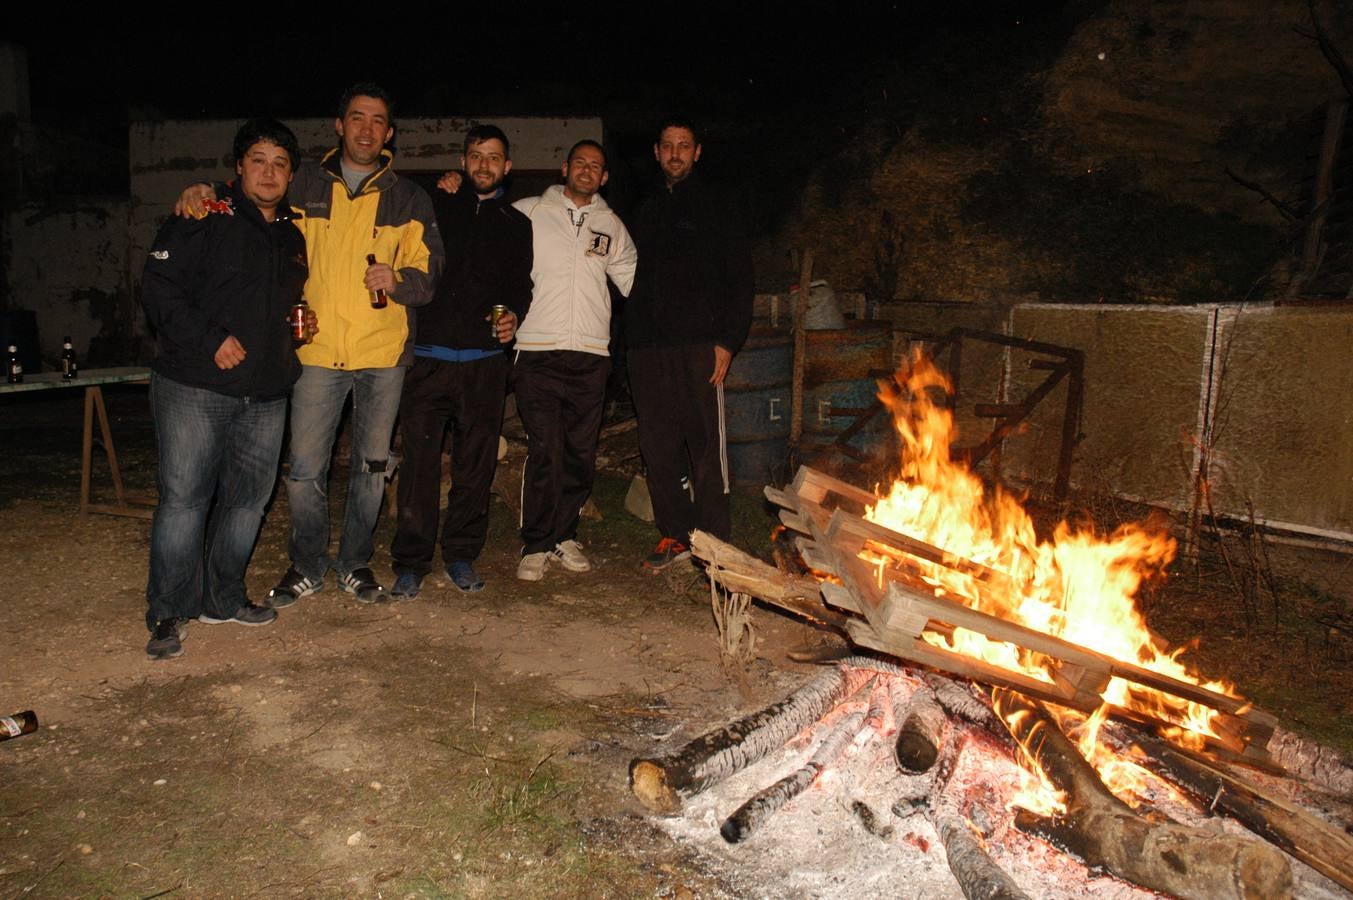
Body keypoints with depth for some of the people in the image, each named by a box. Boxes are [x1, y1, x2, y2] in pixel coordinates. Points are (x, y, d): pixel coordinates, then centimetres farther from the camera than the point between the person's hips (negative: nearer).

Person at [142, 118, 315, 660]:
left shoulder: (292, 235, 16)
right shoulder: (205, 219, -4)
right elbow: (158, 287, -10)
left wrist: (301, 323, 9)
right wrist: (211, 339, -17)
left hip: (267, 393, 6)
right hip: (195, 389, -6)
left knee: (248, 498, 11)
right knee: (183, 497, -4)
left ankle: (222, 599, 25)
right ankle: (168, 613, 8)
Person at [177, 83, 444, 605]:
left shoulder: (409, 199, 7)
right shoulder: (305, 186, 8)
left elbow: (428, 274, 3)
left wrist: (397, 280, -19)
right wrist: (202, 194, -3)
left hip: (384, 352, 0)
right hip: (319, 351, 0)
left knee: (372, 466, 10)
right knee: (304, 469, 0)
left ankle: (355, 563, 27)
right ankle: (308, 566, 20)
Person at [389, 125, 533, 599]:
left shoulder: (516, 224, 17)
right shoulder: (435, 207, 11)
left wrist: (513, 315, 1)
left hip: (485, 359, 2)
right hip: (429, 354, -2)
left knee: (476, 463, 5)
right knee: (419, 460, -4)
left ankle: (462, 555, 18)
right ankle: (411, 561, 5)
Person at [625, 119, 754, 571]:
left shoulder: (713, 206, 6)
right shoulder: (647, 211, 21)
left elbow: (739, 275, -1)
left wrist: (728, 340, -11)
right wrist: (632, 339, 9)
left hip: (698, 346, -5)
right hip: (648, 347, 5)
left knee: (706, 445, -4)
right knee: (658, 447, 6)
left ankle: (713, 541, 4)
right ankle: (675, 533, 17)